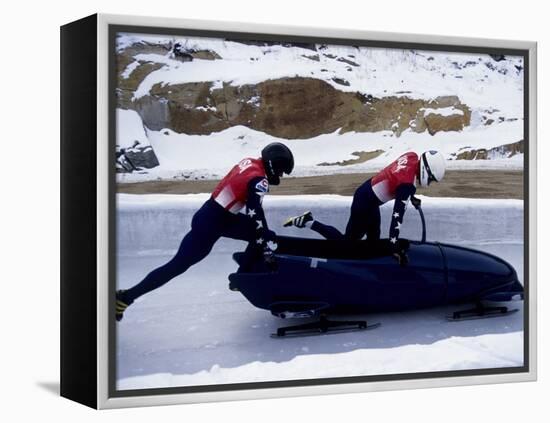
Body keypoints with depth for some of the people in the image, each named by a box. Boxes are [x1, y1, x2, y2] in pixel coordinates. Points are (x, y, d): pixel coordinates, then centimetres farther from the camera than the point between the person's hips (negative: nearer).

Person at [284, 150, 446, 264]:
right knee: (348, 241, 6)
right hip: (365, 203, -9)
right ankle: (308, 222, 6)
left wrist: (410, 195, 17)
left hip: (367, 190, 9)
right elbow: (398, 215, -35)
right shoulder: (407, 183, -32)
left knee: (374, 239, 19)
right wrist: (395, 246, -34)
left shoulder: (412, 156, -8)